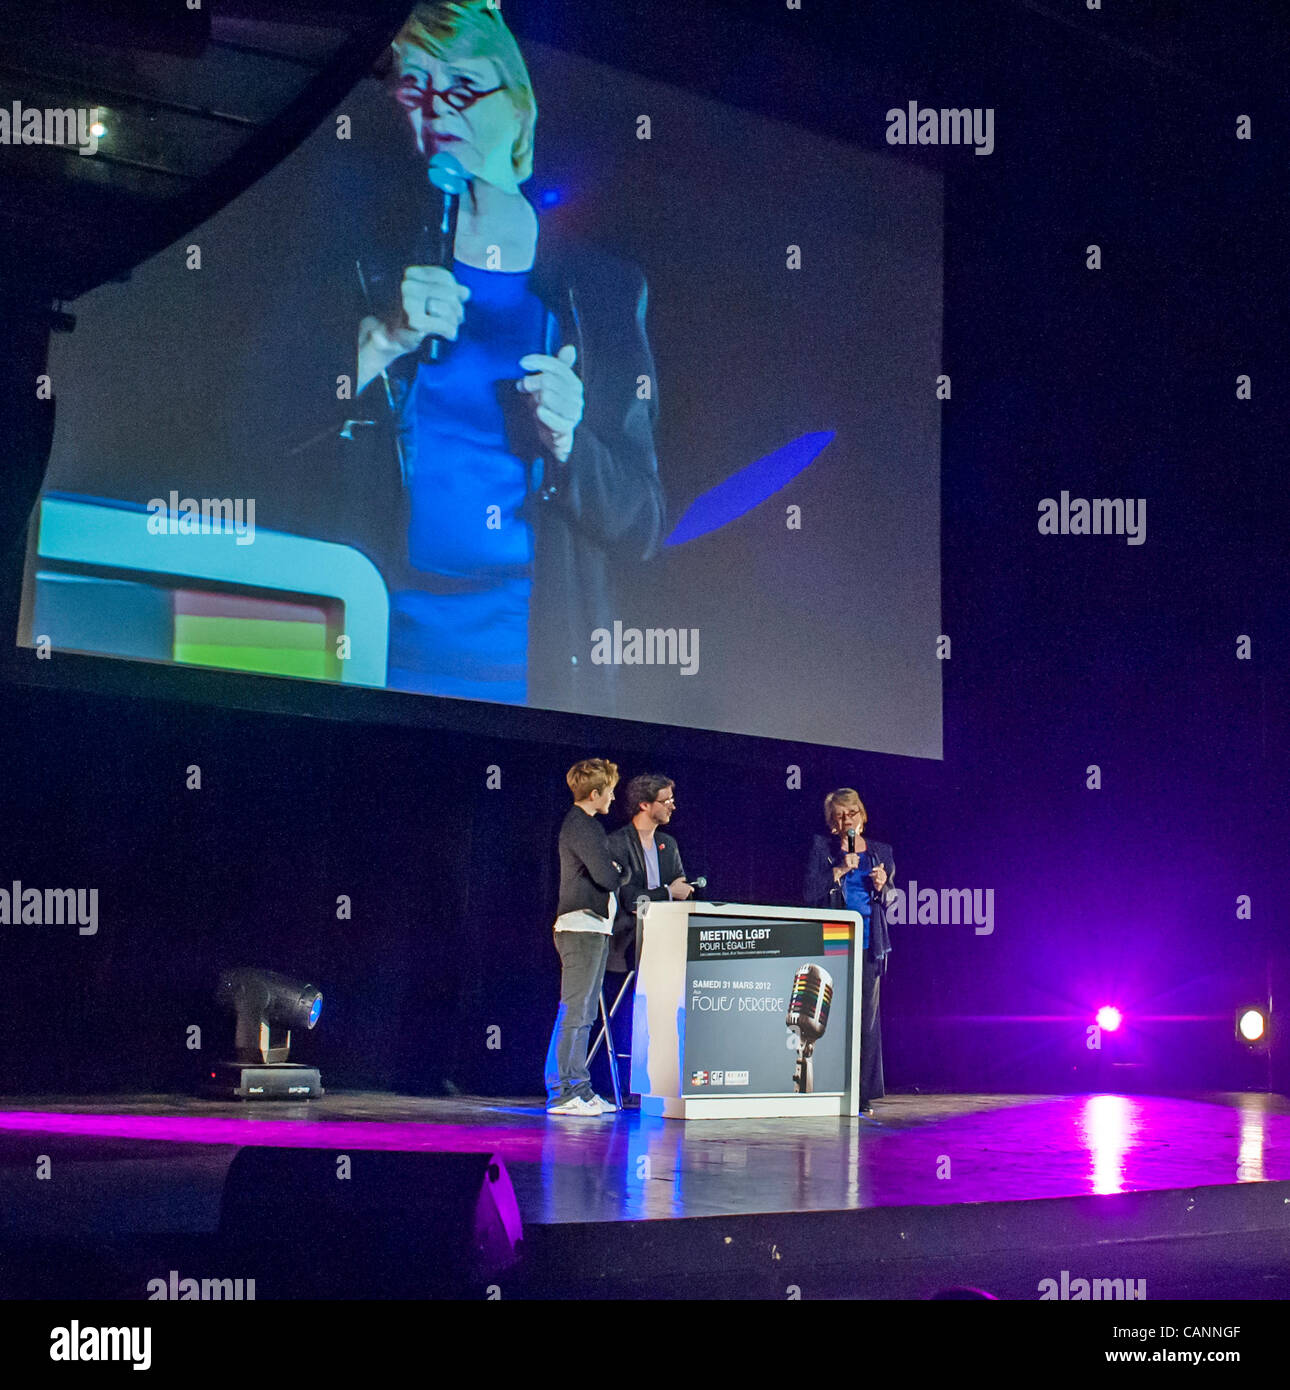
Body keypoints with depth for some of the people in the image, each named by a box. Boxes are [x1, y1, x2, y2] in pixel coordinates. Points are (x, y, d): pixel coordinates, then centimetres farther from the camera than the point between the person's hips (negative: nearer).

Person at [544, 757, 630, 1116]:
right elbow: (606, 877, -20)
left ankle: (579, 1089, 15)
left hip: (594, 929, 11)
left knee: (584, 1014, 12)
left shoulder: (586, 824, 20)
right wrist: (623, 872, 0)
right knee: (573, 1012, -9)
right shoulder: (579, 826, -13)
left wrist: (615, 873, 2)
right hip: (581, 927, -11)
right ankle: (561, 1092, -8)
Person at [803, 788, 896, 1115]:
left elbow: (891, 897, 19)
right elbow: (809, 894, -2)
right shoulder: (822, 848, 6)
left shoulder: (880, 852, 14)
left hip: (870, 943, 3)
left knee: (867, 1015, 0)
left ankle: (864, 1093, 3)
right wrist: (839, 871, -11)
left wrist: (882, 886, -2)